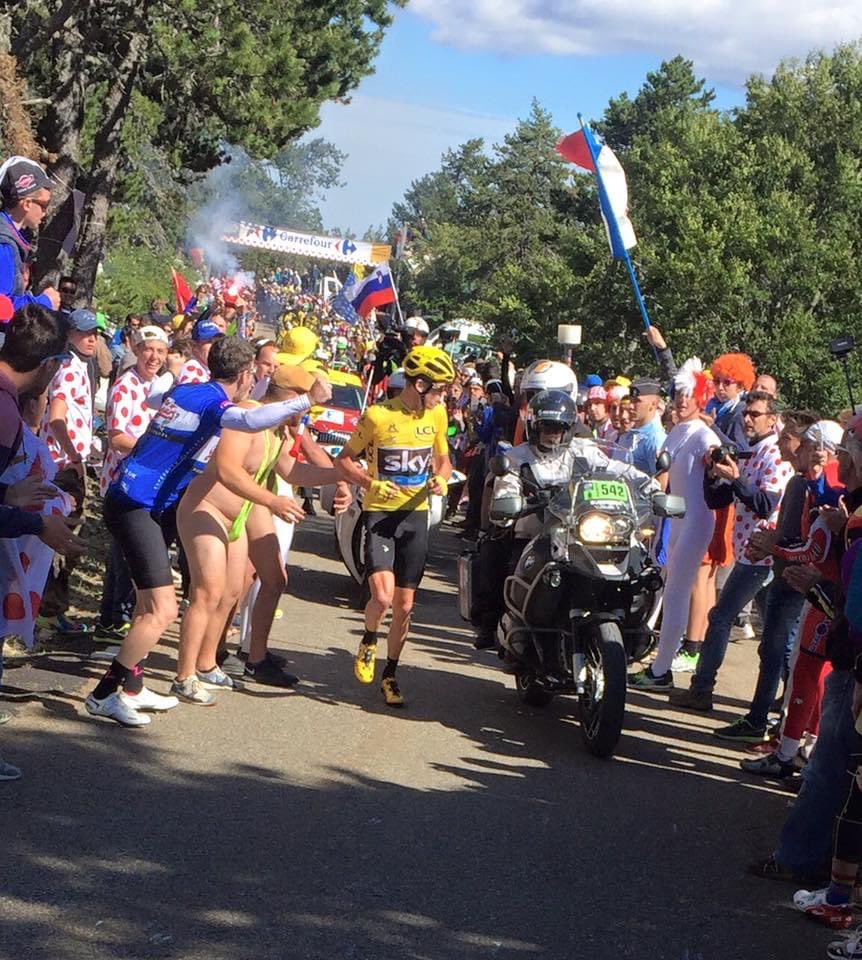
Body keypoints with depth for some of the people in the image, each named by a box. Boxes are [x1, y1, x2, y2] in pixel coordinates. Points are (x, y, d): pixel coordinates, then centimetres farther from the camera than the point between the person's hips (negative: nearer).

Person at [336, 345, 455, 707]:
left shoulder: (437, 414, 2)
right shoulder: (377, 416, -12)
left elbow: (443, 460, 17)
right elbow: (344, 460, -2)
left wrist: (441, 479, -6)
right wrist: (371, 483, -19)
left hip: (415, 515, 4)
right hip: (380, 514, -4)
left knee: (404, 606, 8)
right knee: (382, 596, -21)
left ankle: (390, 675, 26)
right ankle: (369, 641, 12)